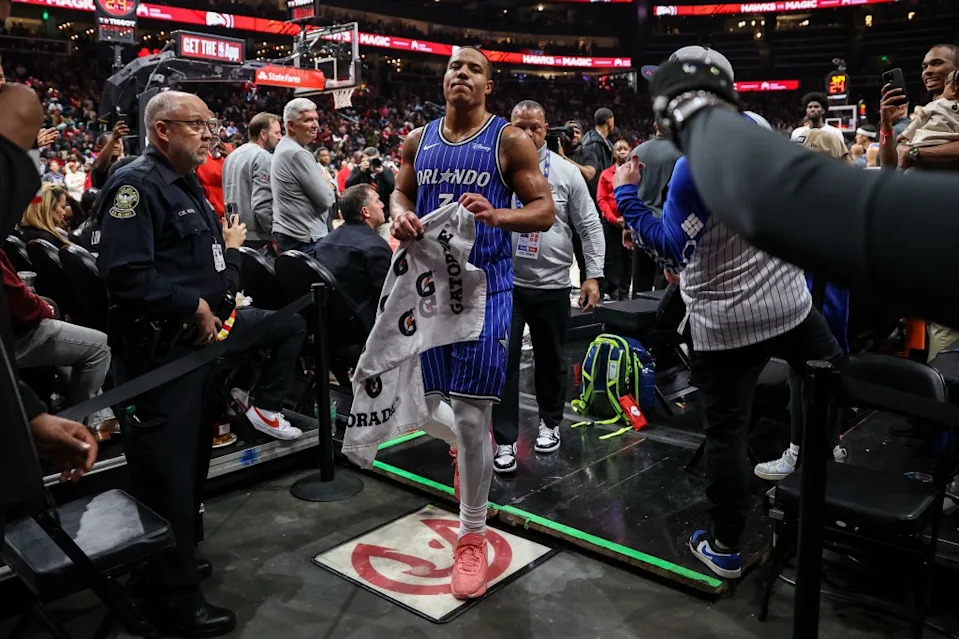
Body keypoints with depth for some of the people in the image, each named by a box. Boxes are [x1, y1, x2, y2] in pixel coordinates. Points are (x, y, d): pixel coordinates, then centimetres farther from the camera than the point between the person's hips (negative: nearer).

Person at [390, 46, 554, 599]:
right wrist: (400, 216, -5)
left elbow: (545, 211, -5)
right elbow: (401, 193, 20)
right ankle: (470, 445, 43)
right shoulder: (418, 140, 10)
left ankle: (473, 538, 13)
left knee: (471, 416, -5)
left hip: (484, 288, -5)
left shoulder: (509, 140, -3)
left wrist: (496, 215, -25)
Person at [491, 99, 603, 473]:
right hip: (504, 282, 0)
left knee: (550, 359, 14)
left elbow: (590, 227, 3)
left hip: (551, 284, 1)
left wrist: (593, 275, -3)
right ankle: (505, 441, 11)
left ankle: (550, 423, 36)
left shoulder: (566, 172, 1)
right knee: (503, 361, 0)